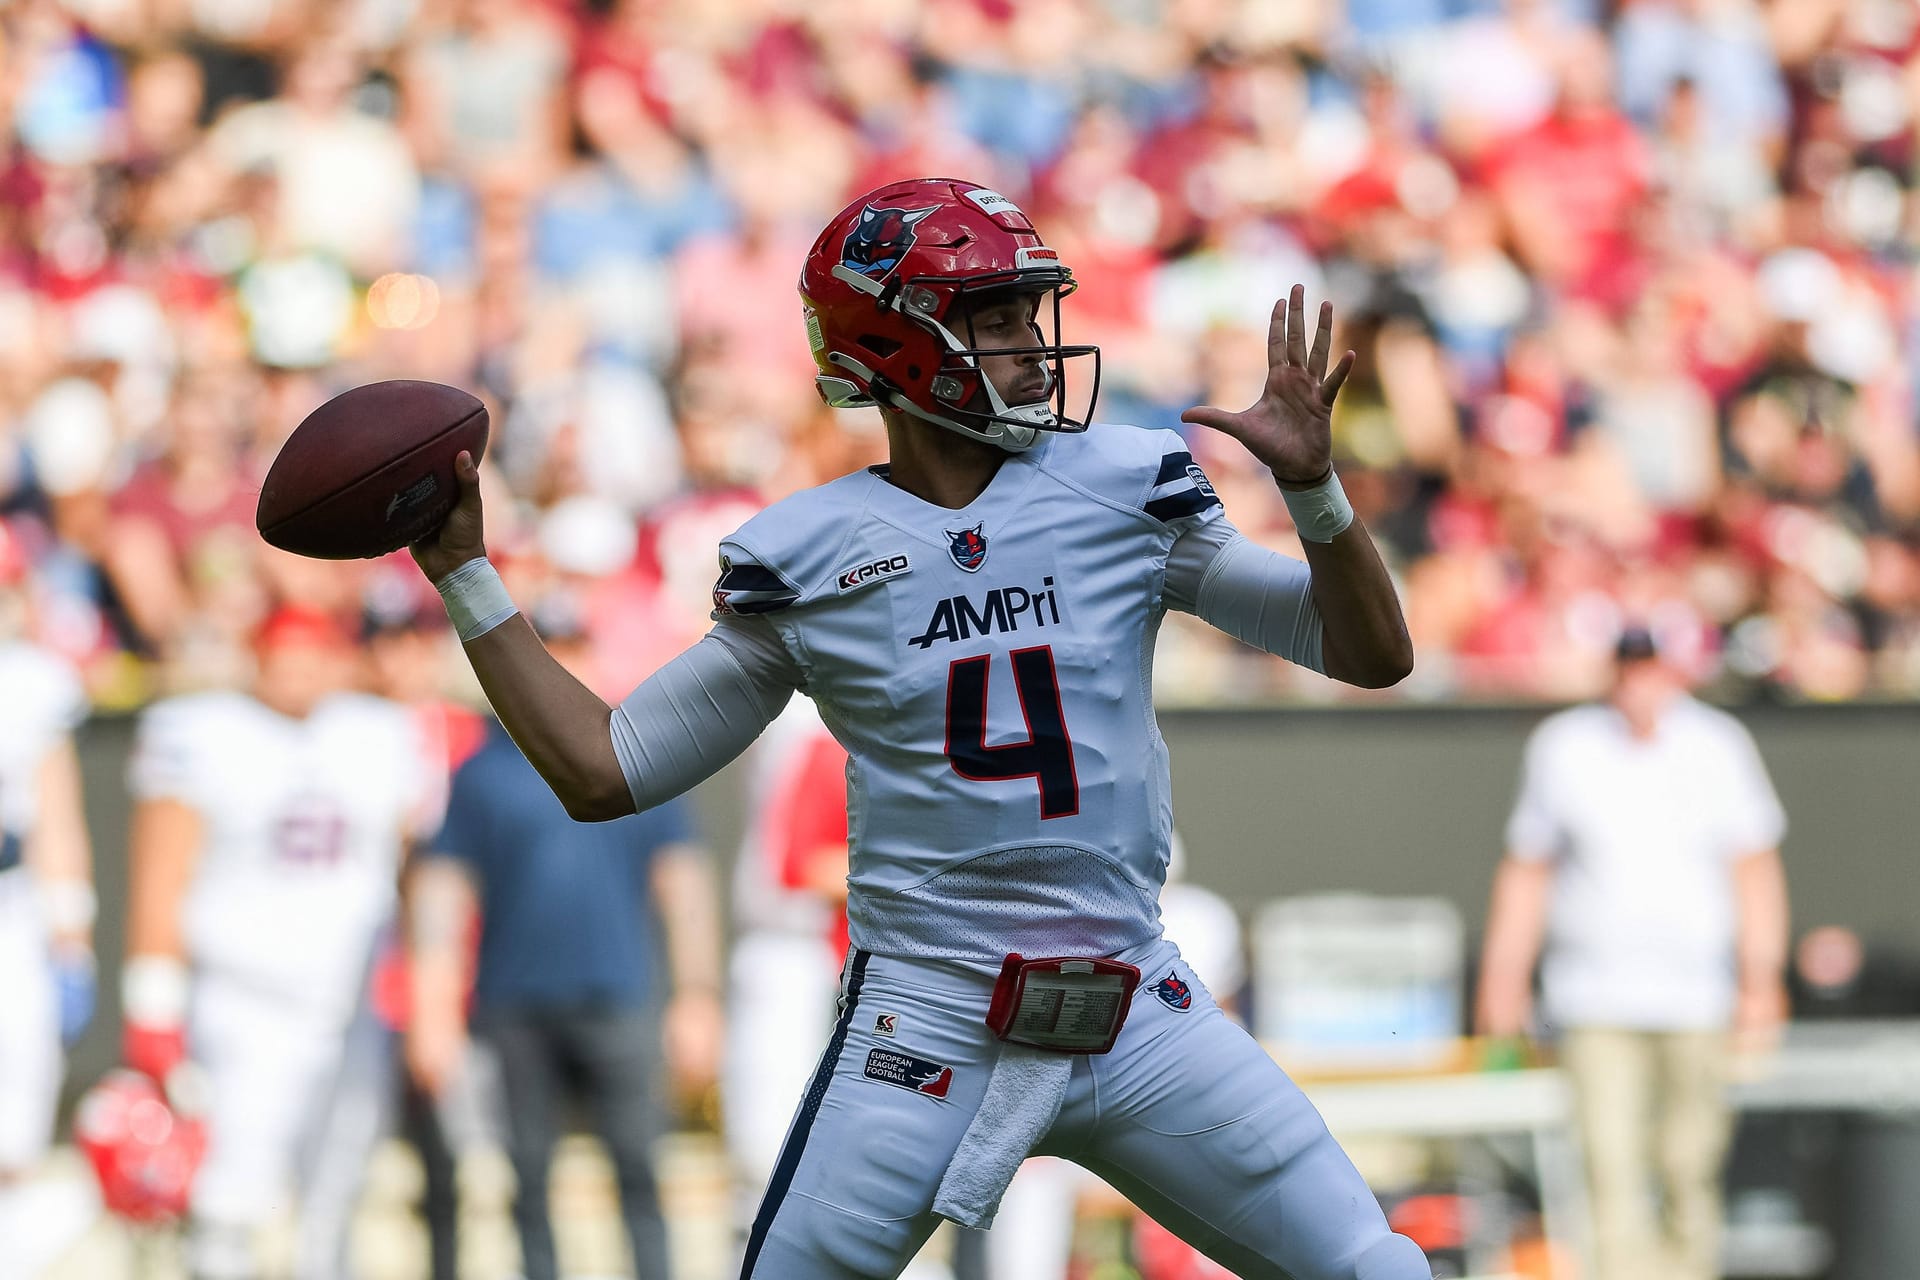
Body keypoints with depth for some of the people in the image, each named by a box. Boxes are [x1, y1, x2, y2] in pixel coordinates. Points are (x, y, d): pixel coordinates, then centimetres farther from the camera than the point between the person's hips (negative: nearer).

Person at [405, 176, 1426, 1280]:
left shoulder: (1125, 492, 2)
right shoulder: (805, 563, 0)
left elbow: (1373, 655, 3)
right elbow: (605, 770, 7)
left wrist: (1312, 483, -13)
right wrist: (467, 578, 3)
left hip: (1139, 1018, 2)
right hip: (923, 1029, -1)